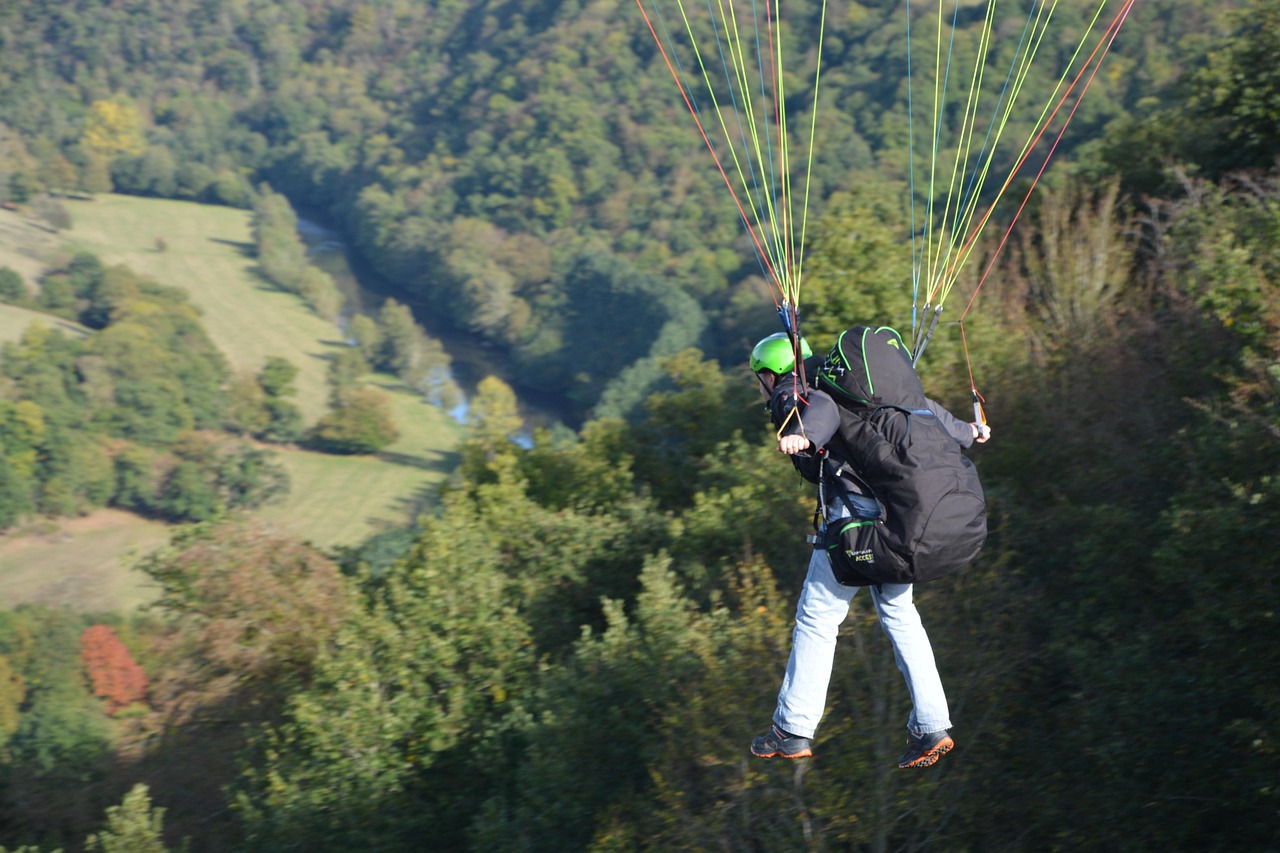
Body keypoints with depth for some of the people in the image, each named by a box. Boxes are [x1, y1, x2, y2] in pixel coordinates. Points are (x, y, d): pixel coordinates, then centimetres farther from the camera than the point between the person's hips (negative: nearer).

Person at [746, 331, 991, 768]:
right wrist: (964, 432, 43)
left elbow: (823, 408, -21)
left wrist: (803, 435, -43)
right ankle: (932, 726, 9)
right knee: (898, 611, 15)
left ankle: (793, 729, 6)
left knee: (816, 617, 1)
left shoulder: (789, 396, 3)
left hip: (855, 512, -8)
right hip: (900, 511, 8)